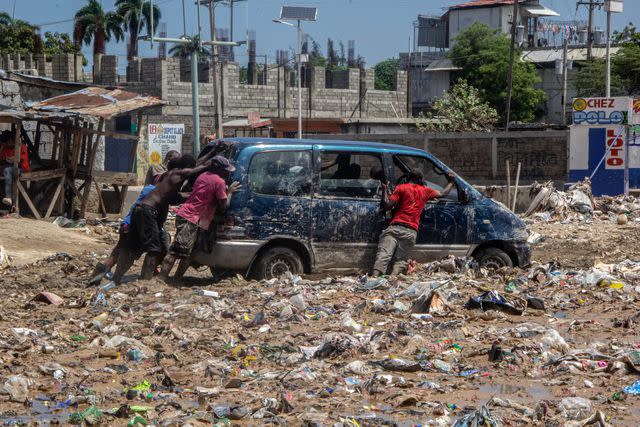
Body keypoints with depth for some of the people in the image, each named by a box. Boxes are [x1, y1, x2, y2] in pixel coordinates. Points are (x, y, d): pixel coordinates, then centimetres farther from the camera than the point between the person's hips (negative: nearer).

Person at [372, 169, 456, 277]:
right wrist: (451, 182, 47)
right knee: (400, 260, 3)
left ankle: (375, 277, -35)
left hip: (395, 227, -2)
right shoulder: (425, 190, 16)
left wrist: (385, 190, 13)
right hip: (411, 232, 2)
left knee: (384, 254, -14)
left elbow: (387, 205, 0)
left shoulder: (401, 188, 7)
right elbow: (443, 194, 31)